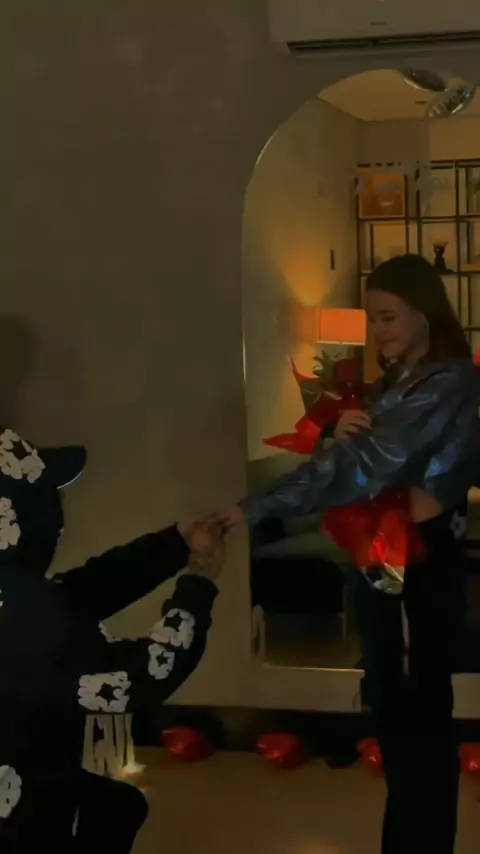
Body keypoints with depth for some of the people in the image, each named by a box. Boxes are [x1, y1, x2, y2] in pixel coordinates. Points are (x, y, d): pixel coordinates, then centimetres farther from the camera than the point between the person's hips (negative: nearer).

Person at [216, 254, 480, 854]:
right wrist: (341, 432, -16)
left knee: (425, 701, -1)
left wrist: (255, 508, -30)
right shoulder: (391, 382, 11)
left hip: (428, 557, -8)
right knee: (387, 698, 14)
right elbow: (357, 457, 9)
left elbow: (368, 462, -26)